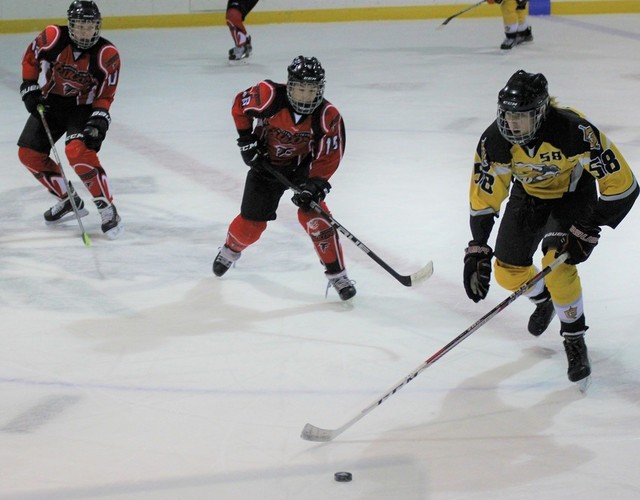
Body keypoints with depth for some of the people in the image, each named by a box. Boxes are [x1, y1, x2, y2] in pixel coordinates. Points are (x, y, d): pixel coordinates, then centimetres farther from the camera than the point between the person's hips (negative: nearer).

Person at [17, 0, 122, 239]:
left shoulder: (107, 55, -21)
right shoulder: (52, 38, -18)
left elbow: (105, 95, -14)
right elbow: (31, 58, 2)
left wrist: (99, 121, -26)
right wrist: (29, 88, -3)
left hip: (83, 107, -5)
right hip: (50, 102, 5)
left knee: (78, 151, -29)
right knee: (29, 154, 1)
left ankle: (107, 208, -21)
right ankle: (69, 200, 16)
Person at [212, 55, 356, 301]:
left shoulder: (327, 116, -26)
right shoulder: (270, 96, -28)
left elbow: (329, 156, -20)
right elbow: (240, 105, -8)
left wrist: (315, 184, -31)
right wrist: (246, 139, -10)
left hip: (303, 165, -1)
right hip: (266, 163, 1)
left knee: (313, 214, -20)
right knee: (251, 223, 6)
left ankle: (337, 275, -10)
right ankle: (230, 250, 42)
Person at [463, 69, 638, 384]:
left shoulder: (574, 131, -39)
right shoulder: (494, 142, -28)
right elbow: (483, 199, -17)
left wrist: (587, 229, -32)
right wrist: (477, 250, -23)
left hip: (573, 191, -4)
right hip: (529, 192, 4)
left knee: (557, 264, -25)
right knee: (507, 272, 4)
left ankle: (574, 339, -4)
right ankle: (544, 299, 40)